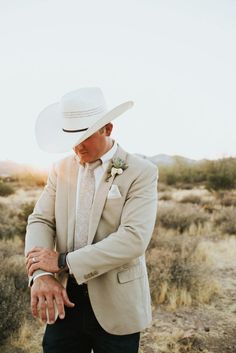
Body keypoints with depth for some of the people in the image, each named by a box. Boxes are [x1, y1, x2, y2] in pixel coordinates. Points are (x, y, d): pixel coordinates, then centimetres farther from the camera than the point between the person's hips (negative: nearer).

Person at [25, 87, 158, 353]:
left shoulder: (141, 173, -9)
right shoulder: (61, 169, 5)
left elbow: (134, 239, -20)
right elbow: (40, 221, -1)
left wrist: (64, 261, -20)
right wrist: (41, 274, -20)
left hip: (117, 307, -3)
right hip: (64, 300, 3)